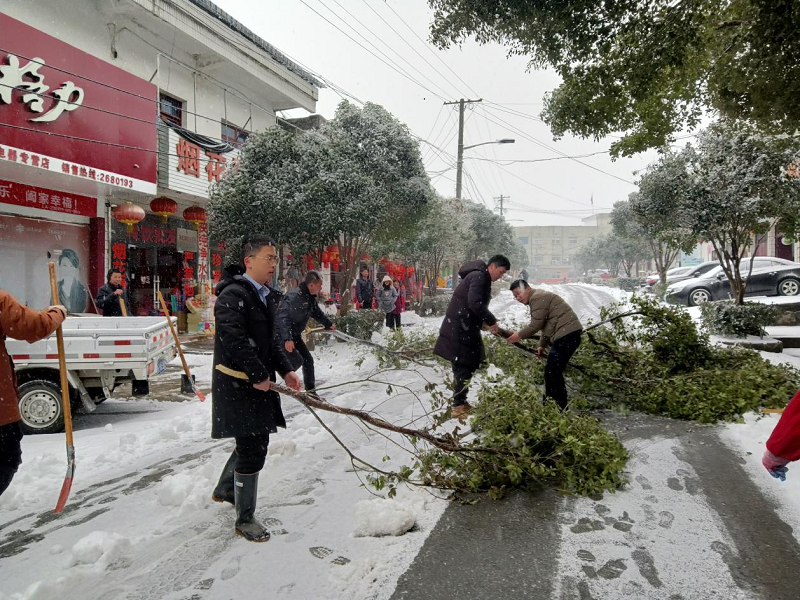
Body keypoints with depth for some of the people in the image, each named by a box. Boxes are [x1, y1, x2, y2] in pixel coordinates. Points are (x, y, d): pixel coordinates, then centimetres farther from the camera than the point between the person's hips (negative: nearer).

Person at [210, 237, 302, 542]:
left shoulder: (265, 296, 12)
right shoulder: (233, 295, -18)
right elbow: (234, 341, -26)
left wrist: (286, 371, 9)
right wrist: (259, 375, -23)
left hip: (259, 381, 10)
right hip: (237, 384, -10)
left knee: (255, 441, 22)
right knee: (252, 449, -3)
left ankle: (225, 489, 46)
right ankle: (245, 519, 15)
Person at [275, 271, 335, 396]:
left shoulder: (310, 297, 2)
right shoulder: (295, 296, -28)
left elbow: (316, 312, 22)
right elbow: (283, 316, -35)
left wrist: (328, 324, 31)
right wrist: (287, 339, -43)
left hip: (294, 334, 9)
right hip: (282, 334, -9)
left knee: (308, 359, 9)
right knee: (297, 360, -17)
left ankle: (311, 391, 21)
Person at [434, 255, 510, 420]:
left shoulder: (483, 278, 18)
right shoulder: (478, 276, -15)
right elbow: (474, 303, -26)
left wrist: (488, 322, 10)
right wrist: (491, 321, -18)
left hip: (466, 328, 10)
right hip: (458, 328, -10)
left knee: (469, 364, 14)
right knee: (463, 366, -6)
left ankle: (461, 402, 24)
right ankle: (458, 407, 2)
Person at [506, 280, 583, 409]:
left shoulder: (537, 297, -10)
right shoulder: (538, 298, 23)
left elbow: (536, 325, -14)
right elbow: (546, 325, 27)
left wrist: (519, 336, -5)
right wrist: (542, 346, 25)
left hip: (567, 334, -11)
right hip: (566, 334, 11)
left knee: (551, 372, -10)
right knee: (553, 371, 15)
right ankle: (558, 406, 22)